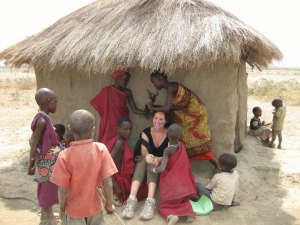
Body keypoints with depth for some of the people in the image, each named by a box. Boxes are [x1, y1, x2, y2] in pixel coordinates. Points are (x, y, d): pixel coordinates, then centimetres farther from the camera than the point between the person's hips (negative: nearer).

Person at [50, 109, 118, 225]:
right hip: (95, 206, 2)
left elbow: (63, 189, -16)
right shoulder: (101, 149, -19)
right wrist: (109, 204, 0)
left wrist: (61, 208, 2)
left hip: (74, 209, -1)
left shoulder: (65, 156, -23)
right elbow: (108, 183, -16)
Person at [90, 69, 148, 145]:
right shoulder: (106, 91, -3)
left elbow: (135, 109, 0)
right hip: (109, 125, -2)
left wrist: (146, 112, -17)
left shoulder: (127, 92, 5)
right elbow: (95, 103, 1)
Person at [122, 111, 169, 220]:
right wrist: (146, 155, -39)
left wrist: (159, 159, -35)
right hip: (146, 162, 1)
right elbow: (143, 150, -13)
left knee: (152, 164, -35)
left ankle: (150, 202, -51)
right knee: (143, 161, -34)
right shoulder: (146, 132, 0)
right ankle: (132, 199, -48)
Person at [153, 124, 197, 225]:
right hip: (182, 182, 5)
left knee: (164, 205, 12)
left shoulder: (167, 150, -21)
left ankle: (171, 216, -19)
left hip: (170, 184, -5)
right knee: (183, 200, 28)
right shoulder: (182, 146, -3)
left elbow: (162, 168, -30)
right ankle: (188, 211, -3)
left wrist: (154, 170, -9)